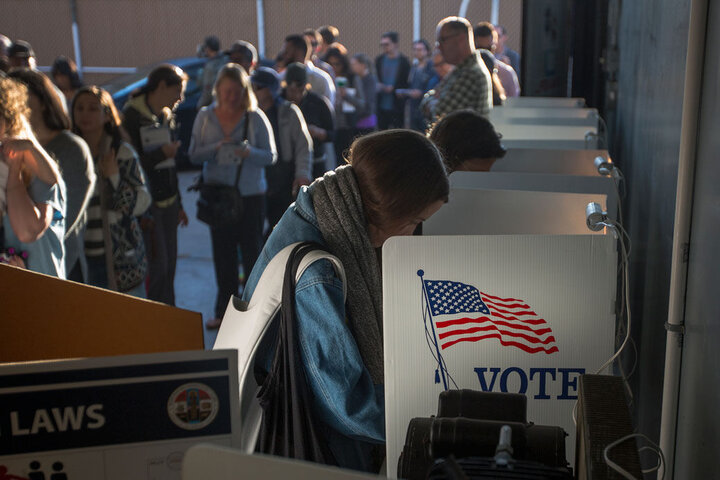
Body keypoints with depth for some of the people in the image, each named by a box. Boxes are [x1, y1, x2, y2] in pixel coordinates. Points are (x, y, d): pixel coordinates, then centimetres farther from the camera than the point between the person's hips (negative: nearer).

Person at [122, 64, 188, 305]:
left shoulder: (167, 116, 14)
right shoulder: (131, 116, -10)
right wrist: (160, 154, -22)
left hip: (168, 202, 7)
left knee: (169, 265, 10)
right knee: (156, 266, -8)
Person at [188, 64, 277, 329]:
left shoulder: (255, 117, -6)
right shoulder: (205, 116, 3)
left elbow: (271, 155, -7)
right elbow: (194, 154, 0)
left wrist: (249, 152, -26)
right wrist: (217, 148, -18)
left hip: (250, 195, -3)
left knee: (252, 251, 1)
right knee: (222, 253, 10)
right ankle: (225, 309, 23)